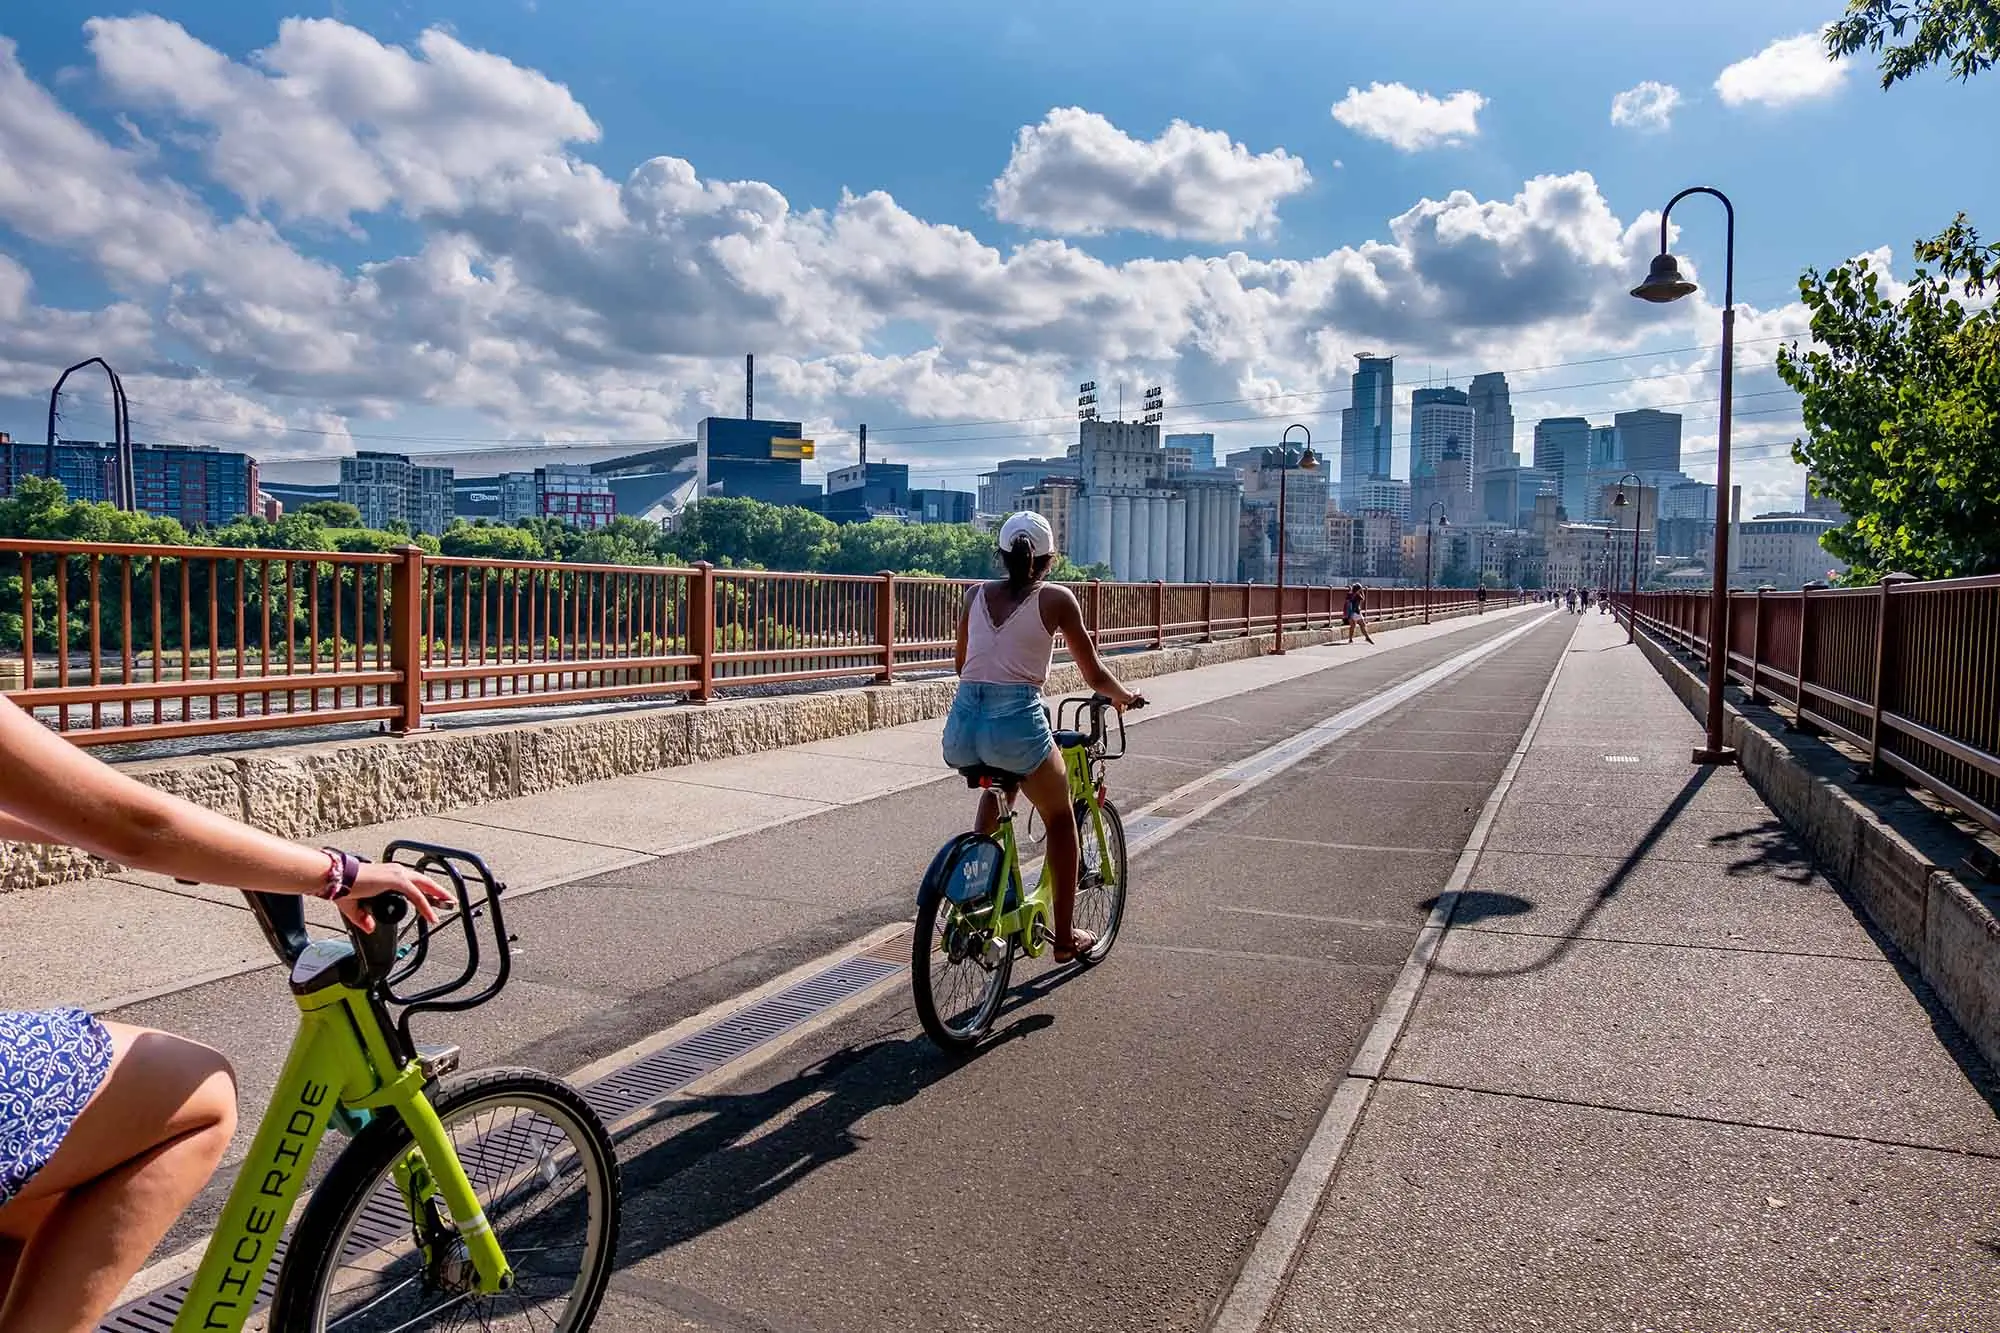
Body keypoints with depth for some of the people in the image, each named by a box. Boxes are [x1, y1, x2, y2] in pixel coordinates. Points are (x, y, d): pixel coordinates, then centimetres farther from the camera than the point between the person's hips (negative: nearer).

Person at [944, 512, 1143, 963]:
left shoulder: (977, 595, 14)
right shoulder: (1056, 598, 3)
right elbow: (1095, 675, 8)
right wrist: (1125, 697, 28)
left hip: (961, 724, 4)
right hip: (1016, 722, -4)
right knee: (1060, 820, 22)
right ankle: (1065, 937, 27)